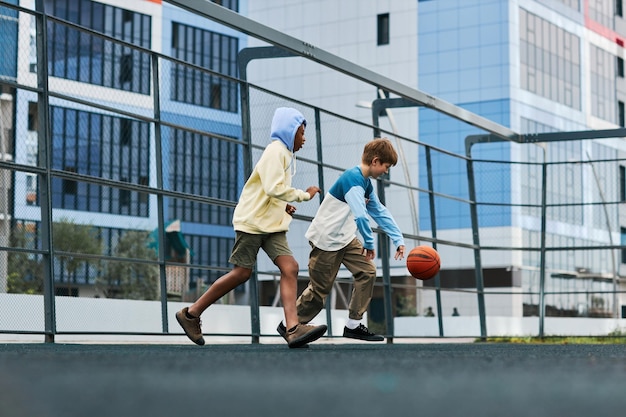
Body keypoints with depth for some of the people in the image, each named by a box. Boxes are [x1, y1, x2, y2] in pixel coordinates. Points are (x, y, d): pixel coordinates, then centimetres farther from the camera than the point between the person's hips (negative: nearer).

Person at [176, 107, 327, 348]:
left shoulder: (285, 155, 20)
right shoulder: (275, 150, -9)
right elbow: (274, 188, -21)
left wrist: (284, 207, 9)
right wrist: (304, 195, -9)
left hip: (272, 225, 9)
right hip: (253, 221, -9)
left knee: (289, 268, -11)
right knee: (242, 273, -6)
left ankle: (293, 328, -23)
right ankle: (191, 314, 7)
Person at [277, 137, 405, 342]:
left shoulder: (367, 184, 8)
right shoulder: (353, 179, -24)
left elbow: (380, 213, 12)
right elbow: (360, 215, -33)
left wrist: (398, 239, 7)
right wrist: (369, 243, -24)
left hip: (346, 239, 9)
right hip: (326, 240, -9)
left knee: (367, 272, 0)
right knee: (320, 289, -1)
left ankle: (353, 325, 6)